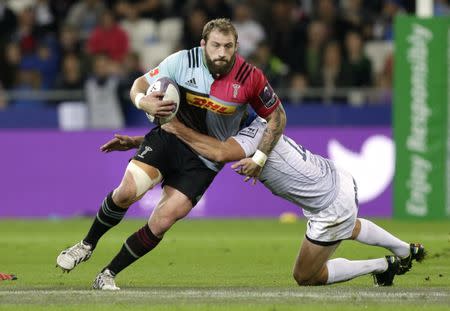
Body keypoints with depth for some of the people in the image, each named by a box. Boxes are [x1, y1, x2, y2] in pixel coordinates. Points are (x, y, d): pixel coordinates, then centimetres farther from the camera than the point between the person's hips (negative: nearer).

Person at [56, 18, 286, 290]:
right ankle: (88, 245, 5)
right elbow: (139, 85, -2)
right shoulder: (183, 62, -14)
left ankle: (108, 275, 5)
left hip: (203, 162, 0)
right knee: (128, 191, -22)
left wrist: (260, 157, -8)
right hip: (169, 137, 0)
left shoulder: (250, 78, -16)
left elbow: (277, 116, -1)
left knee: (161, 223, -12)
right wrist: (144, 102, -26)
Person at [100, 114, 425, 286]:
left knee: (306, 276, 12)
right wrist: (134, 141, -5)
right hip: (338, 176, 9)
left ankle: (385, 265, 18)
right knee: (348, 228, 42)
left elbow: (220, 153, -48)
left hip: (331, 209, -9)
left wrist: (176, 128, -38)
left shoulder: (254, 132, -28)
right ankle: (408, 251, 58)